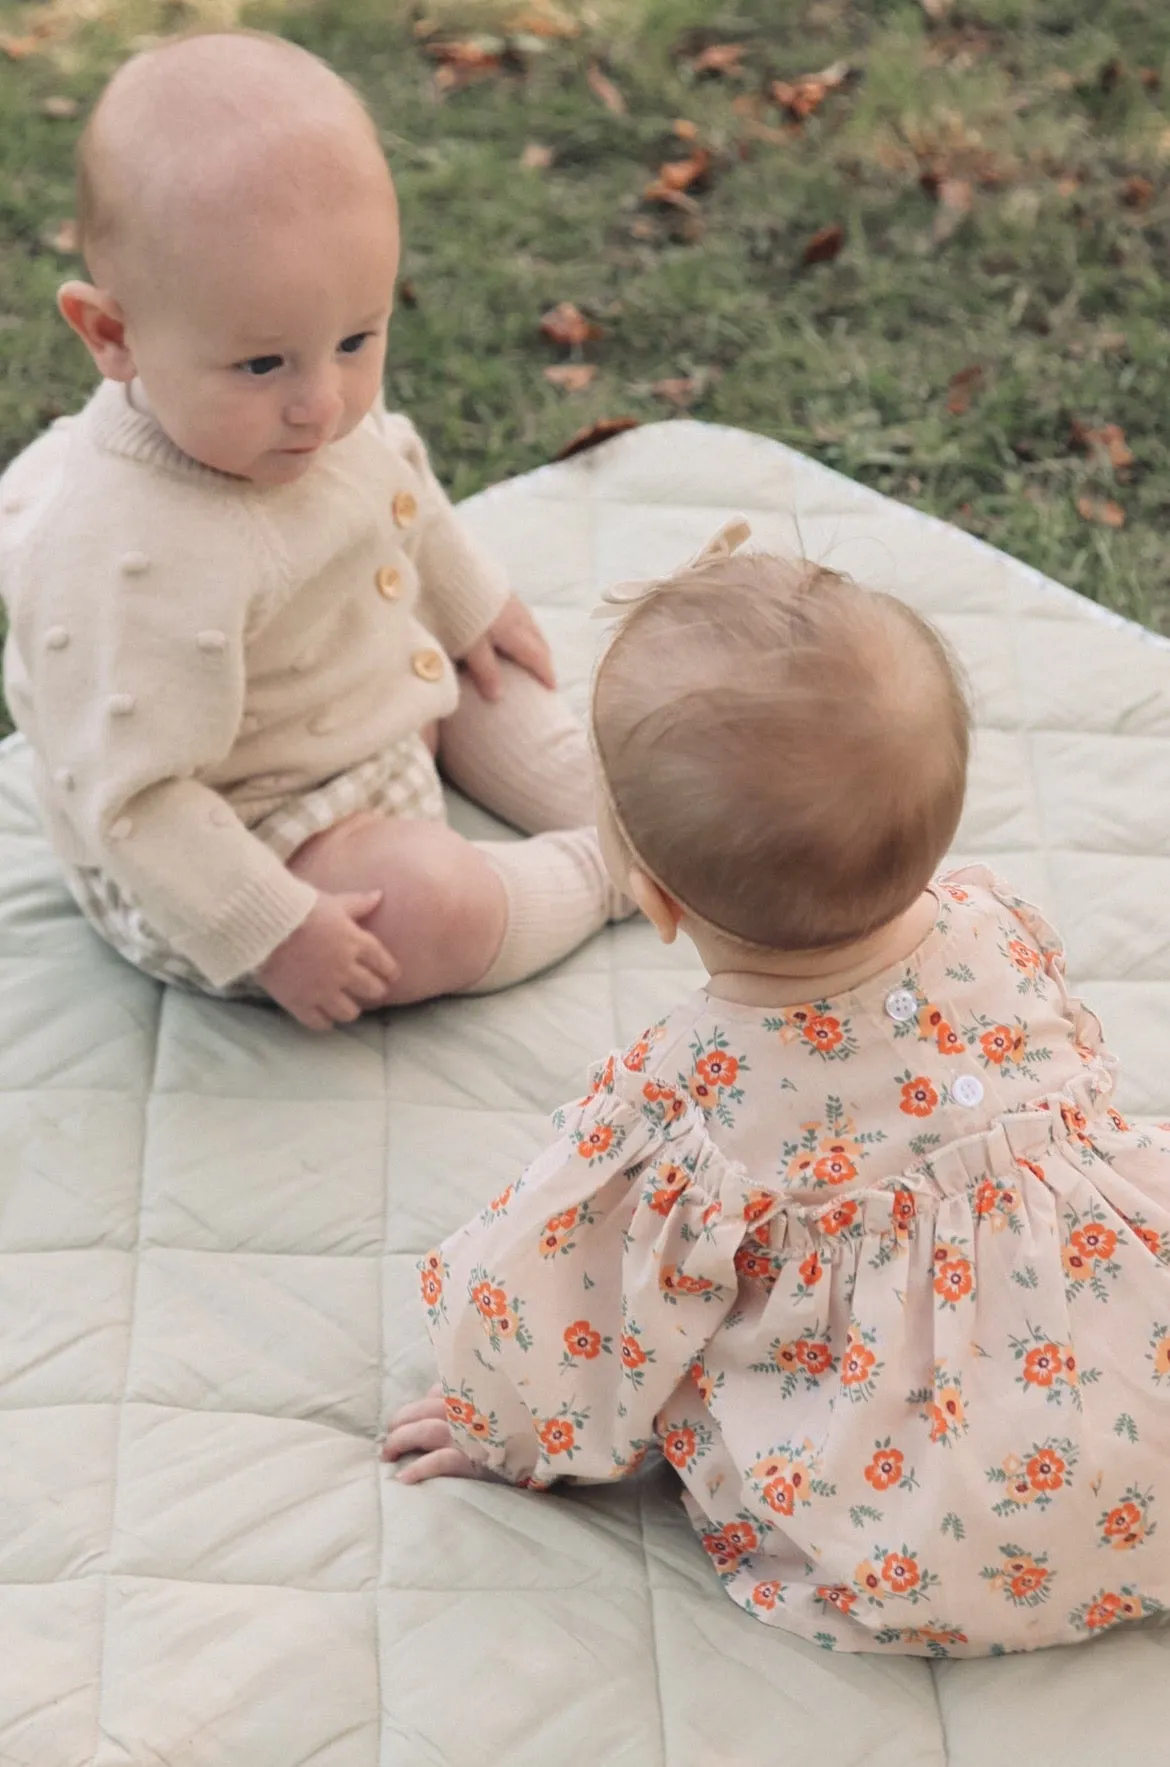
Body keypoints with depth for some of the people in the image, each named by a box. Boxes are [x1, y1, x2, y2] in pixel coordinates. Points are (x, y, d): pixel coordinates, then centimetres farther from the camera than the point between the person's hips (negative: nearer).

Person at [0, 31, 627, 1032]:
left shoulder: (305, 412, -12)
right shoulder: (128, 565, -40)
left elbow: (401, 498, 12)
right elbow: (129, 802, -33)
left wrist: (472, 607, 25)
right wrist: (269, 933, -28)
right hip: (202, 863, -9)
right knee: (429, 913, -24)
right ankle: (598, 875, 2)